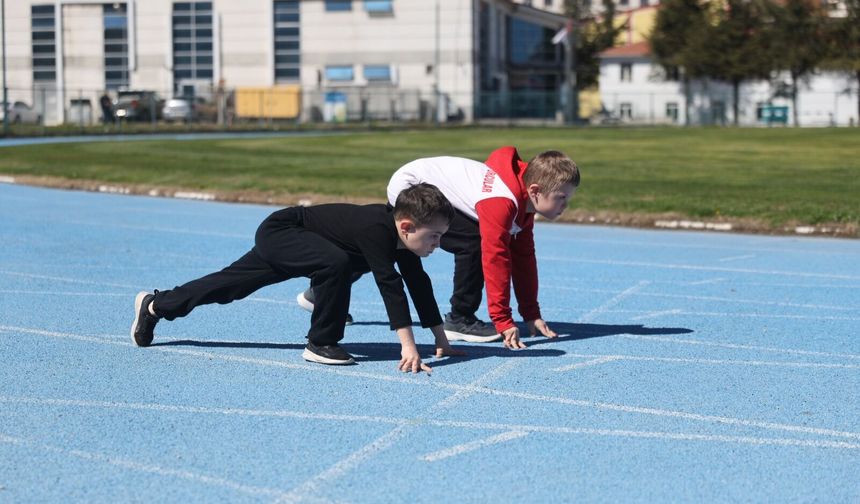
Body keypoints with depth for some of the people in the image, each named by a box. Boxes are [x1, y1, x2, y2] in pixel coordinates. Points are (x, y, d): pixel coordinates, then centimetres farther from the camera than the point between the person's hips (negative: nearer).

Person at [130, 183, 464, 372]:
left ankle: (154, 305, 37)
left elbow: (419, 285, -3)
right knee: (336, 262, -34)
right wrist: (408, 346, -45)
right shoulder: (376, 230, -35)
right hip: (279, 232, -9)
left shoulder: (401, 234, -10)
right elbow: (389, 284, -42)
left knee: (229, 285, 20)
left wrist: (441, 339, -2)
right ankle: (321, 344, -17)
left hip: (279, 242, 9)